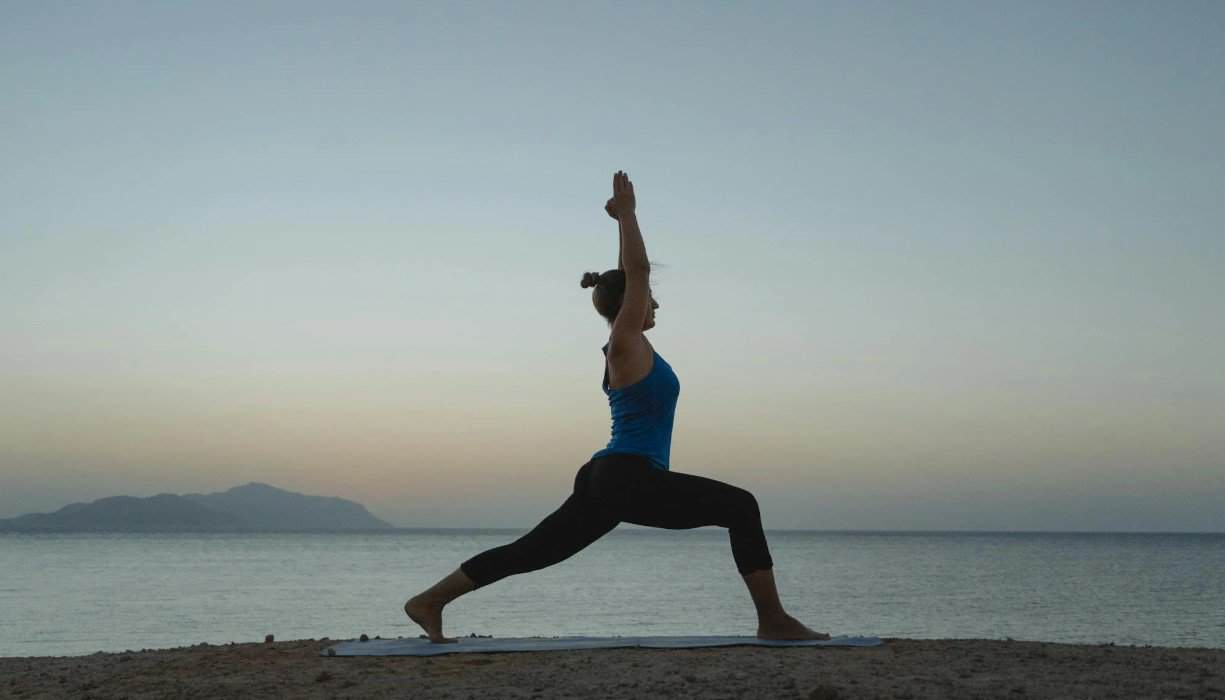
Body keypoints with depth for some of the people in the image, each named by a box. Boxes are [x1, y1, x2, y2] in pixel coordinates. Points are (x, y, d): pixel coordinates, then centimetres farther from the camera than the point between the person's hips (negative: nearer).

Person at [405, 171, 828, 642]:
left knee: (531, 552, 10)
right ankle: (773, 620, -7)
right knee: (740, 507, -6)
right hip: (630, 479, -10)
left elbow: (629, 276, 26)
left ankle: (429, 601, 11)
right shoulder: (626, 343, -8)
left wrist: (625, 221, 26)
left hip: (609, 480, 10)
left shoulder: (625, 344, 15)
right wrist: (627, 213, -3)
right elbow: (637, 271, -11)